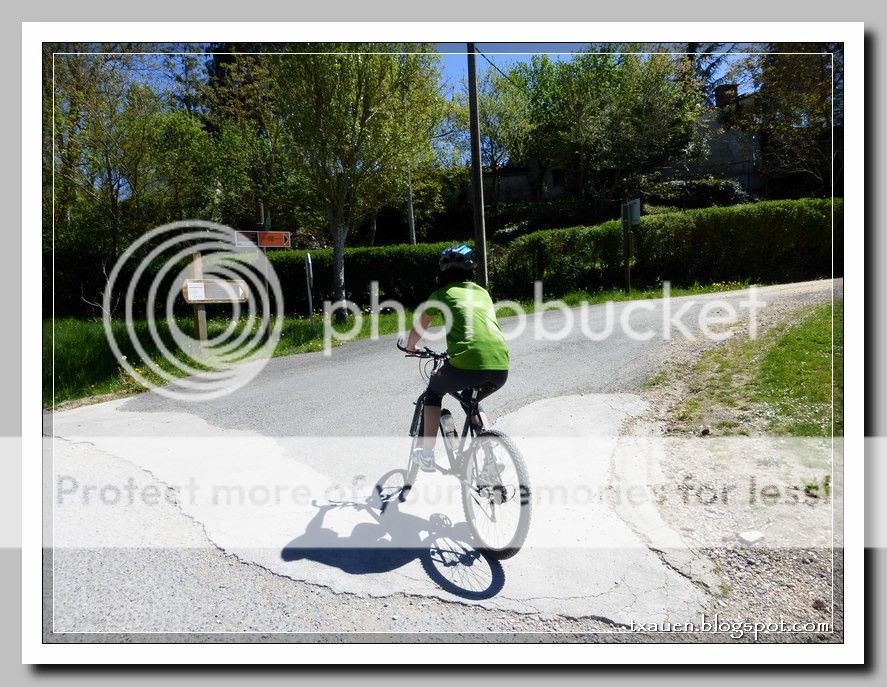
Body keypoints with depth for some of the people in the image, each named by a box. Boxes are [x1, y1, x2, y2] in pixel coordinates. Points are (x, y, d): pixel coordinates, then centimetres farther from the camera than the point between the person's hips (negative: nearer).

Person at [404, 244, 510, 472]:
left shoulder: (442, 294, 14)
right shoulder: (482, 293, 26)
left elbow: (418, 329, 24)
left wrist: (410, 348, 45)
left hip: (466, 363, -4)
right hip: (501, 368, 4)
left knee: (434, 391, 26)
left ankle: (426, 453, 19)